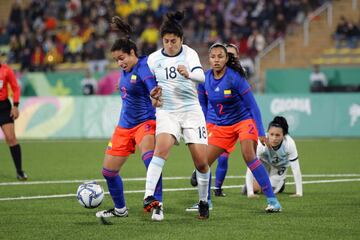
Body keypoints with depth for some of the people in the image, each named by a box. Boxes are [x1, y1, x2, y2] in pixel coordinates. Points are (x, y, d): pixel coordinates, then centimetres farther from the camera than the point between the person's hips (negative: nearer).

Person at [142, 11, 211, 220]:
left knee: (201, 161, -4)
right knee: (162, 147, -29)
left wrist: (189, 74, -44)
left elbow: (201, 76, -23)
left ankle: (204, 201, 20)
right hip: (166, 111, 0)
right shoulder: (153, 58, 3)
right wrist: (153, 95, -1)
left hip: (191, 110, 0)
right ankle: (148, 197, -37)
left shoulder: (189, 53, -4)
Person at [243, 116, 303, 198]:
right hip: (264, 162, 0)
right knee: (255, 188, -13)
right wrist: (250, 193, -45)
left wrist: (299, 193, -35)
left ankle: (281, 182, 28)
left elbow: (296, 170, -33)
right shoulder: (261, 143, -41)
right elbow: (250, 169, -40)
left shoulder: (289, 144, -40)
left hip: (280, 166, 0)